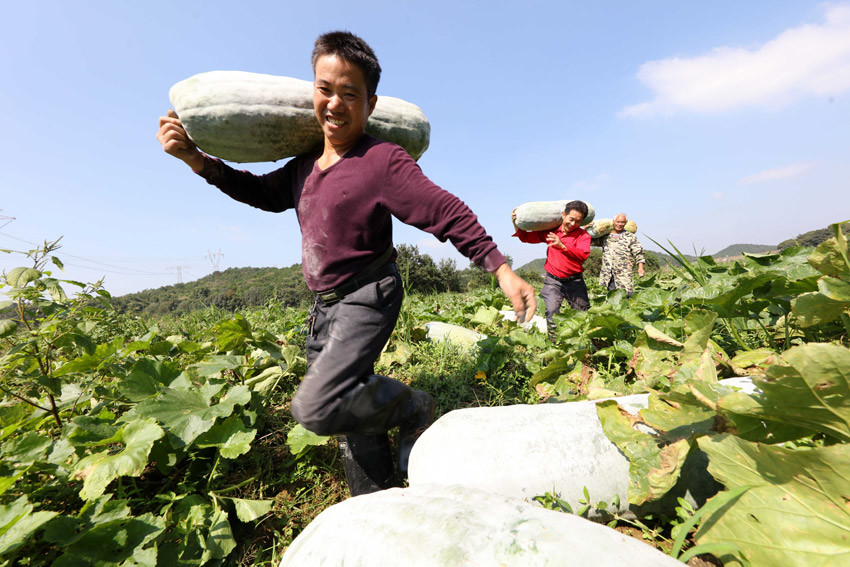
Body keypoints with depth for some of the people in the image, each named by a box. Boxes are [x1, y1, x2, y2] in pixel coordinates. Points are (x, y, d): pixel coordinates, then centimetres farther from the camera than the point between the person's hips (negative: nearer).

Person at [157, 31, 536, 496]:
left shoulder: (382, 160, -13)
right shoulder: (306, 165, 9)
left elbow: (447, 213, -18)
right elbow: (264, 192, 22)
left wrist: (502, 271, -22)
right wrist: (194, 158, 12)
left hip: (367, 297, -7)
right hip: (324, 305, 8)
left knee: (318, 407, -20)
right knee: (350, 410, 15)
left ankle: (414, 409, 6)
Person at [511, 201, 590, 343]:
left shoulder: (583, 235, -1)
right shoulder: (550, 231, 6)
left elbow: (583, 255, -19)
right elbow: (526, 238, 15)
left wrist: (562, 246, -31)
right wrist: (516, 223, 0)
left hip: (574, 281, 0)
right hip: (553, 281, 1)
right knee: (552, 312, -12)